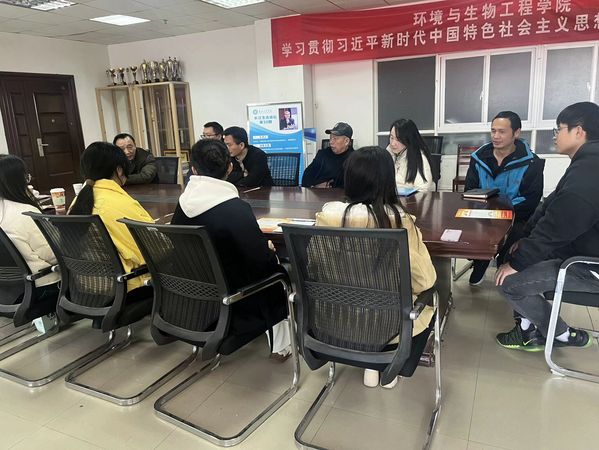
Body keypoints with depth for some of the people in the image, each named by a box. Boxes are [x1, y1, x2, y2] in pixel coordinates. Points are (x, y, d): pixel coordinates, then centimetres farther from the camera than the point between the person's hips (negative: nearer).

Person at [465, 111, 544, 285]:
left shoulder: (531, 163, -6)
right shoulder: (479, 158, 4)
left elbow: (531, 201, -10)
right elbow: (470, 193, 8)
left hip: (516, 217, -2)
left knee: (514, 233, -32)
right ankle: (479, 265, 7)